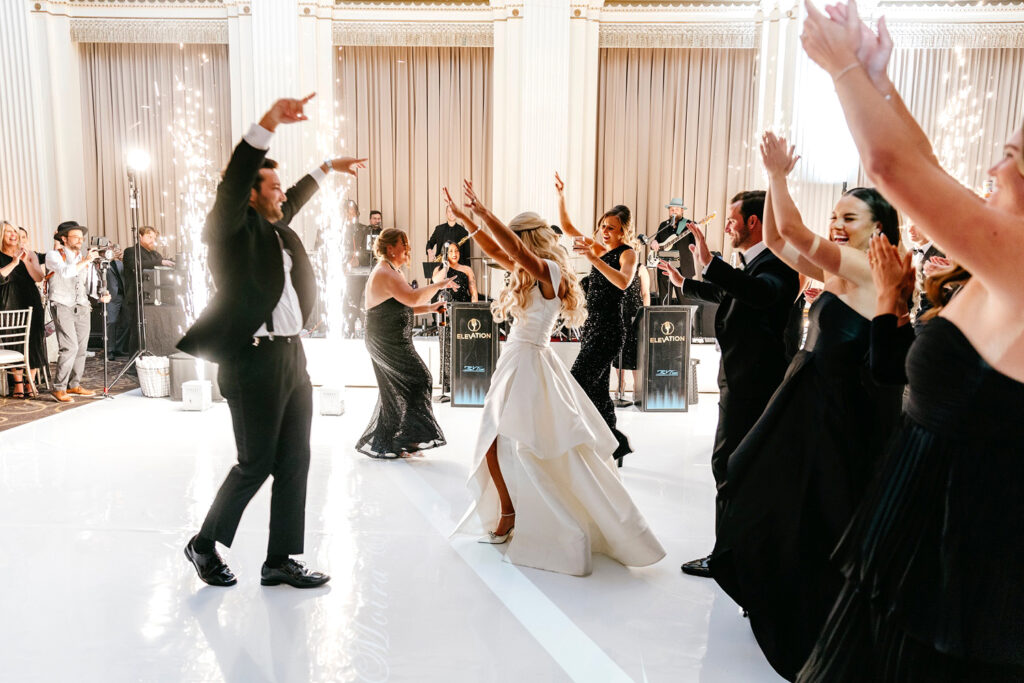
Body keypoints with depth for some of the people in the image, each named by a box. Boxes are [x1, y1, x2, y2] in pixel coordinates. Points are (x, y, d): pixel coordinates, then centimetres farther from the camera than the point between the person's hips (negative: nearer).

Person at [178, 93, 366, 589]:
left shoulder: (274, 227, 16)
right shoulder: (234, 231, -7)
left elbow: (293, 201, 36)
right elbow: (232, 183, -25)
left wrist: (327, 167, 46)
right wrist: (268, 122, -36)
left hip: (293, 359, 9)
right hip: (254, 362, -8)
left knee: (295, 461, 9)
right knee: (255, 464, 1)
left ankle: (280, 561, 20)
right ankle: (204, 545, 25)